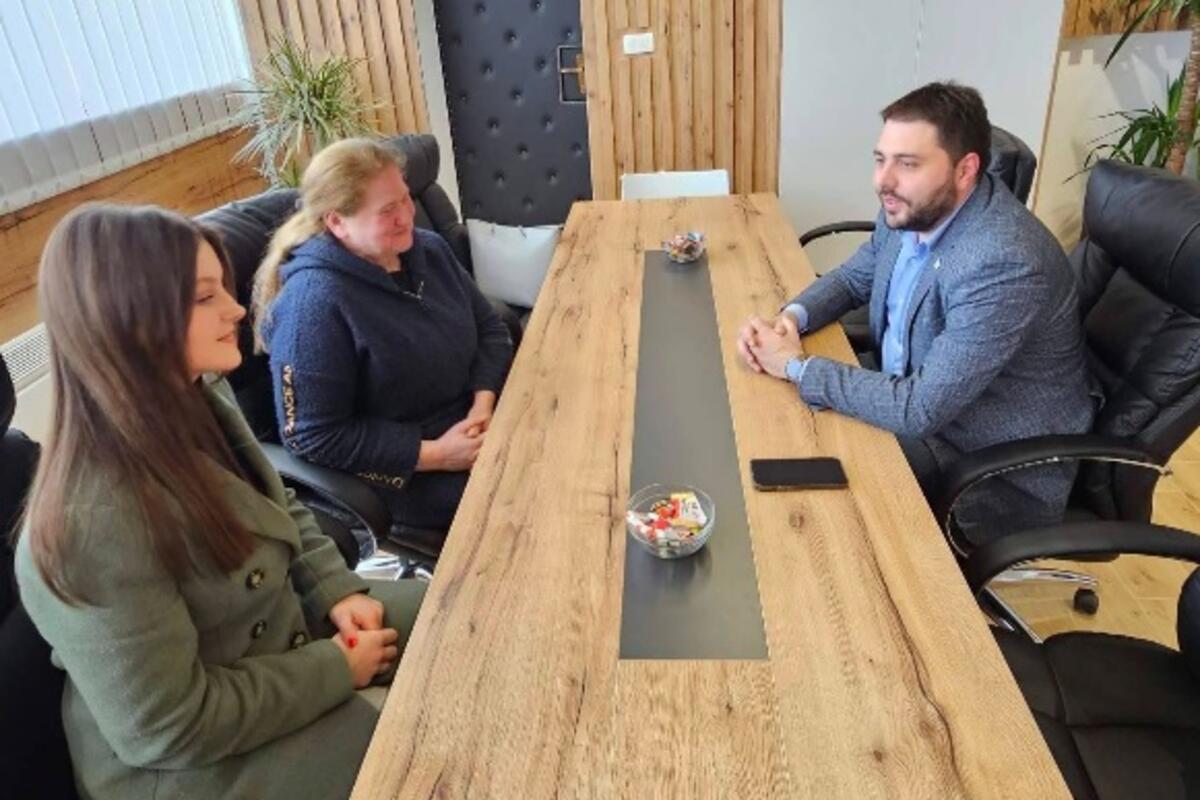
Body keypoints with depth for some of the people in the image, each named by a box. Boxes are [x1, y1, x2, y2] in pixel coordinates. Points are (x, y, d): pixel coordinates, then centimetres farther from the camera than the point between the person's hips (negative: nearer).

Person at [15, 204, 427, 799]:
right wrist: (335, 670, -19)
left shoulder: (195, 401, -8)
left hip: (274, 633, 8)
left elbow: (280, 511, 8)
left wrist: (337, 591, -8)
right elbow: (167, 728, -27)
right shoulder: (95, 523, -35)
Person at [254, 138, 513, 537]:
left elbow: (489, 328, 9)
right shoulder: (313, 302, -22)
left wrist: (483, 405, -11)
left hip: (476, 426, 7)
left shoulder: (428, 249, 2)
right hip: (403, 473, -7)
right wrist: (433, 455, -22)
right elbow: (313, 435, -19)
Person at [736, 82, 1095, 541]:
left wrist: (797, 366, -24)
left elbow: (919, 410, -34)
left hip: (1003, 475, -7)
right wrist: (792, 318, -10)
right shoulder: (912, 210, -6)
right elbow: (853, 277, 12)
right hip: (921, 405, 8)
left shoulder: (1003, 263, -33)